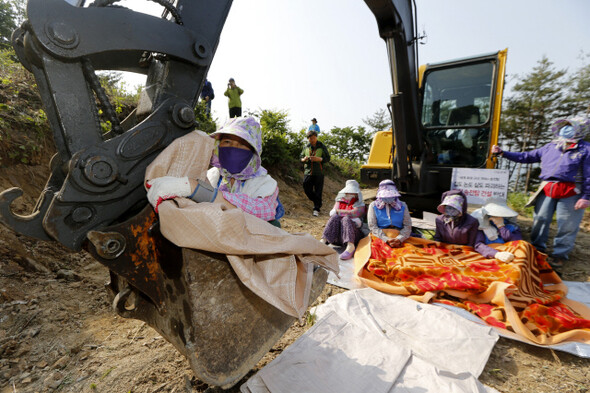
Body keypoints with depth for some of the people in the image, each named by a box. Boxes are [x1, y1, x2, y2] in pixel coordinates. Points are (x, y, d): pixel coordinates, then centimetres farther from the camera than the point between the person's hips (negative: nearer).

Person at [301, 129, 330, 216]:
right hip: (307, 172, 3)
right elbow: (301, 157, 16)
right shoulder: (306, 147, 10)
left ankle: (316, 209, 9)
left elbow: (327, 158, 0)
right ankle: (317, 202, 30)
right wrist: (304, 159, -8)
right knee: (307, 190, 5)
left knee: (318, 192, -1)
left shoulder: (322, 147, 1)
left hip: (318, 173, -3)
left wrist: (318, 159, -18)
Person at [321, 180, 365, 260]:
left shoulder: (360, 206, 13)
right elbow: (332, 214, 5)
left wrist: (338, 211, -1)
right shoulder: (339, 202, 23)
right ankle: (324, 241, -37)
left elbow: (352, 213, -8)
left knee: (346, 219, -29)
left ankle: (350, 246, -48)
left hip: (353, 234, -2)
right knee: (335, 217, -23)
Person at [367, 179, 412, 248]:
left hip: (399, 237, 1)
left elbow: (407, 226, 3)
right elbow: (372, 227, -4)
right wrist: (386, 239, -18)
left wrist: (399, 239, -17)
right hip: (380, 238, -1)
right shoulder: (373, 206, 5)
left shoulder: (402, 206, 11)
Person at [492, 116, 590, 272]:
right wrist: (502, 153, 9)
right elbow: (526, 157, 17)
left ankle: (559, 256, 16)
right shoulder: (549, 147, 14)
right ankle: (537, 249, 23)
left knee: (567, 226, 2)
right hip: (547, 190, 4)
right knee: (540, 220, 8)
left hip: (571, 193, -3)